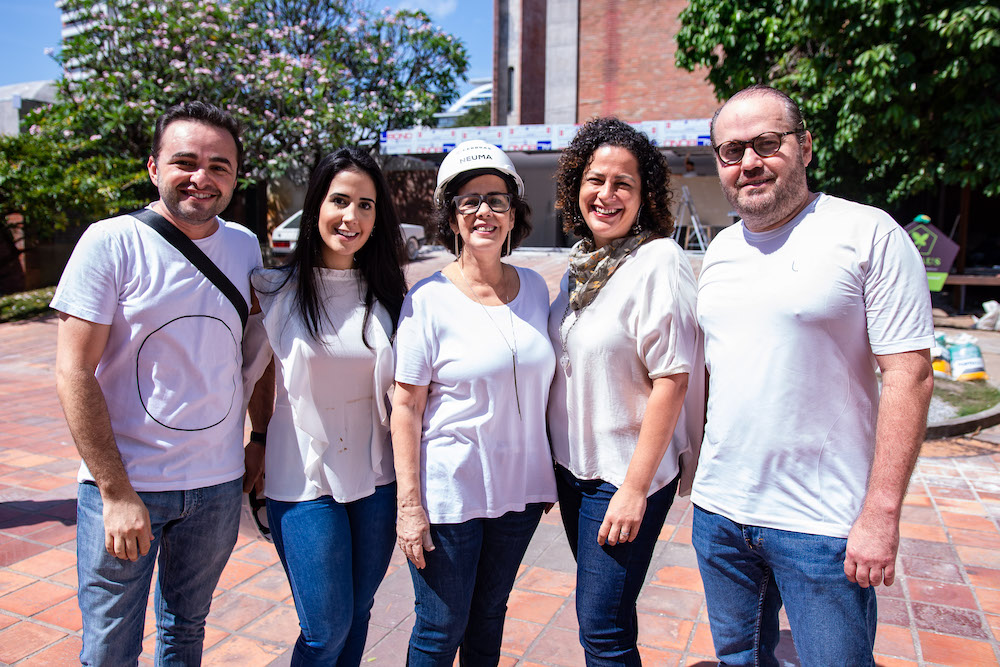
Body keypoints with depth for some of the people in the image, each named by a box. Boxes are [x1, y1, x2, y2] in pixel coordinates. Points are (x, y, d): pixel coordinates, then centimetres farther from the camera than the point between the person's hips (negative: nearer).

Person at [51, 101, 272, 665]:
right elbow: (74, 374, -13)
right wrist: (117, 492, -15)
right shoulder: (110, 243, -11)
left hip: (218, 485, 4)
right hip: (124, 483, -3)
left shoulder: (245, 245, 2)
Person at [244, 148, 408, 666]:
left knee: (358, 613, 17)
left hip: (375, 475, 3)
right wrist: (256, 445, 0)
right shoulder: (275, 288, -7)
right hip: (304, 476, -3)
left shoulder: (386, 291, 1)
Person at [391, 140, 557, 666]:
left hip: (519, 487, 4)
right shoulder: (428, 300, -12)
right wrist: (409, 503, -13)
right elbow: (406, 406, -11)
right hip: (448, 493, -4)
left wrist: (548, 476, 12)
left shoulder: (534, 289, 2)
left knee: (490, 614, 20)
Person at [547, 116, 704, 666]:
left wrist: (635, 487, -20)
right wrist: (559, 459, 14)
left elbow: (671, 379, -20)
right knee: (600, 608, 21)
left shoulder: (659, 261, -17)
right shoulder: (582, 261, 7)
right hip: (572, 465, 7)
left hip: (626, 474, -7)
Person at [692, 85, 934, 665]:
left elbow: (909, 375, -13)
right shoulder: (720, 250, 9)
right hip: (719, 510, 6)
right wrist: (694, 463, 13)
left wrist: (882, 513, -16)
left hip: (822, 525, -5)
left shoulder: (869, 234, -9)